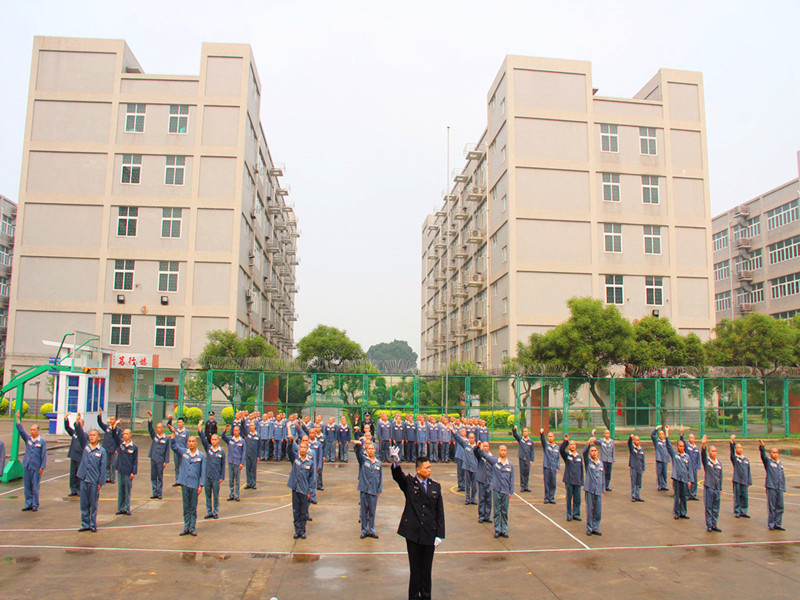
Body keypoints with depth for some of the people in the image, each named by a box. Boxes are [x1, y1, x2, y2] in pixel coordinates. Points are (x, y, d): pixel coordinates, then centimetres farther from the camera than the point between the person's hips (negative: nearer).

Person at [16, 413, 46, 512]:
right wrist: (17, 419, -10)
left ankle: (35, 505, 8)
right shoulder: (28, 439, 9)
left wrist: (42, 467, -8)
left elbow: (44, 454, -3)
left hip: (36, 467, -4)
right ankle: (28, 504, 17)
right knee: (27, 486, 8)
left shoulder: (42, 441, -1)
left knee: (35, 487, 0)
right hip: (26, 466, 4)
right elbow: (21, 431, -1)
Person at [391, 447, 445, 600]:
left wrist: (439, 534, 0)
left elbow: (440, 512, 6)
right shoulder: (409, 483, -1)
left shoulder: (435, 486, 5)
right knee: (415, 568, 8)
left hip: (429, 533, 2)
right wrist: (396, 462, -44)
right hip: (413, 532, -2)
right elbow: (397, 476, -22)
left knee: (427, 568, 11)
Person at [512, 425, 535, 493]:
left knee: (527, 472, 6)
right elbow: (515, 435, -12)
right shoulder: (520, 439, 2)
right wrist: (514, 429, -33)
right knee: (522, 472, 3)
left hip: (527, 459, 1)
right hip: (521, 458, -1)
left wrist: (531, 460, 4)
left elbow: (532, 451, 8)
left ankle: (526, 486, 16)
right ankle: (522, 486, 10)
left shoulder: (531, 441, 5)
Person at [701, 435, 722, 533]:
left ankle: (714, 525, 18)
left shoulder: (719, 463, 11)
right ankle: (709, 525, 8)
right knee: (708, 507, 1)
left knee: (716, 508, 9)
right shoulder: (706, 461, -3)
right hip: (708, 487, -4)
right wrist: (703, 445, -43)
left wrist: (720, 488, 17)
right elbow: (703, 454, -25)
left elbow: (720, 476, 17)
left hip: (717, 489, 4)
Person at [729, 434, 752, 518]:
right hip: (737, 480, -4)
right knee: (737, 497, 0)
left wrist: (749, 482, 10)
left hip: (744, 481, 4)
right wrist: (732, 441, -36)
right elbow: (732, 451, -20)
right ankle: (737, 512, 8)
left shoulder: (746, 460, 11)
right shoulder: (734, 458, -1)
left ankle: (743, 512, 19)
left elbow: (748, 471, 14)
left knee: (745, 497, 7)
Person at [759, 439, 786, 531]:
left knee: (780, 507, 7)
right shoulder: (768, 461, -1)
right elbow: (763, 455, -20)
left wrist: (783, 488, 11)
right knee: (771, 507, 0)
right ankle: (771, 524, 8)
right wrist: (761, 446, -38)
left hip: (779, 489, 5)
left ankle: (778, 524, 17)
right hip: (771, 487, -5)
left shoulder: (780, 464, 13)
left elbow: (783, 476, 16)